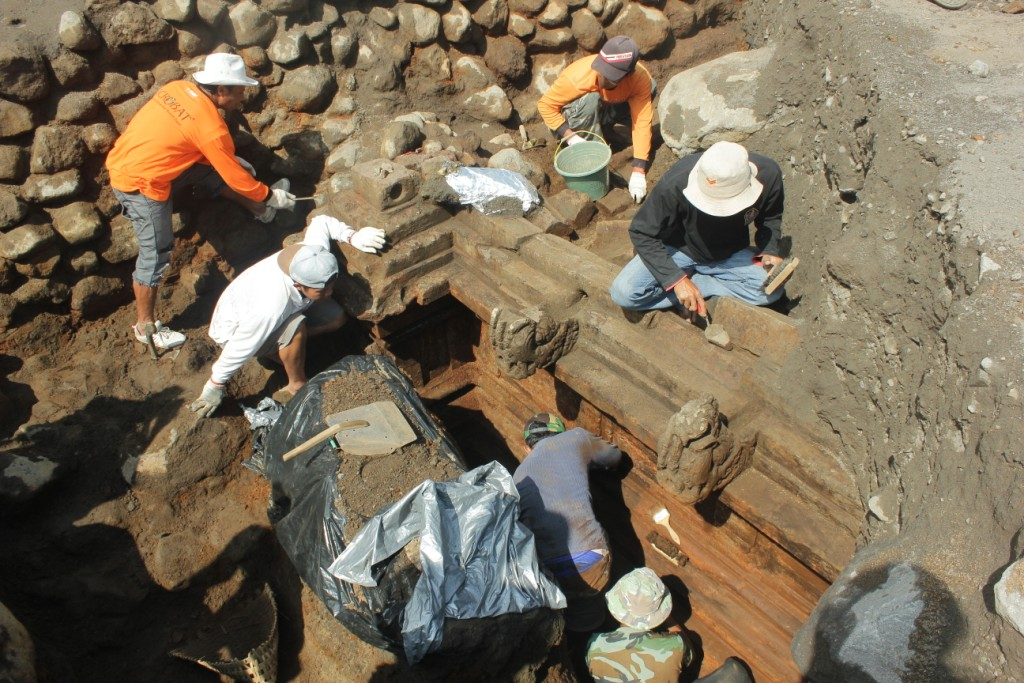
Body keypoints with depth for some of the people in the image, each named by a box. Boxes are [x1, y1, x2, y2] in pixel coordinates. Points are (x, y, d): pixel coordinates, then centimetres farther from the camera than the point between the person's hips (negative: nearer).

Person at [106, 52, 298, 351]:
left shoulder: (179, 88, 1)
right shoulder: (210, 126, -22)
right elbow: (235, 176, -11)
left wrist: (230, 159, 21)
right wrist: (270, 196, 3)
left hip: (123, 161, 9)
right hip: (141, 184, -9)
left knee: (211, 169, 15)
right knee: (155, 256, 2)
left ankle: (259, 210, 33)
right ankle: (145, 326, 15)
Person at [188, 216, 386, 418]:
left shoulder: (316, 253, -27)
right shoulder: (271, 308, -45)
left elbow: (320, 222, -5)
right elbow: (238, 350, -32)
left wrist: (353, 236, -19)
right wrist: (214, 388, -20)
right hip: (236, 330, -7)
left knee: (336, 318, -8)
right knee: (295, 327, -36)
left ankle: (276, 349, 7)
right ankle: (297, 386, -10)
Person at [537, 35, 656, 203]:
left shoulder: (640, 78, -29)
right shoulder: (577, 77, -38)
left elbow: (642, 121, -29)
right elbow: (545, 105, -27)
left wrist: (638, 172, -35)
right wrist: (571, 137, -38)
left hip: (605, 108, 3)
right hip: (573, 116, -3)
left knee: (651, 87, -17)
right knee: (590, 99, -38)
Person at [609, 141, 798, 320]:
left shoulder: (768, 174, -23)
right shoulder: (676, 183, -33)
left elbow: (770, 218, -1)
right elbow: (642, 233, -22)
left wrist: (769, 251, -19)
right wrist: (676, 279, -29)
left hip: (729, 255, 3)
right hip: (679, 250, -2)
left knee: (773, 289, -25)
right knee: (624, 292, -26)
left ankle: (694, 280, -9)